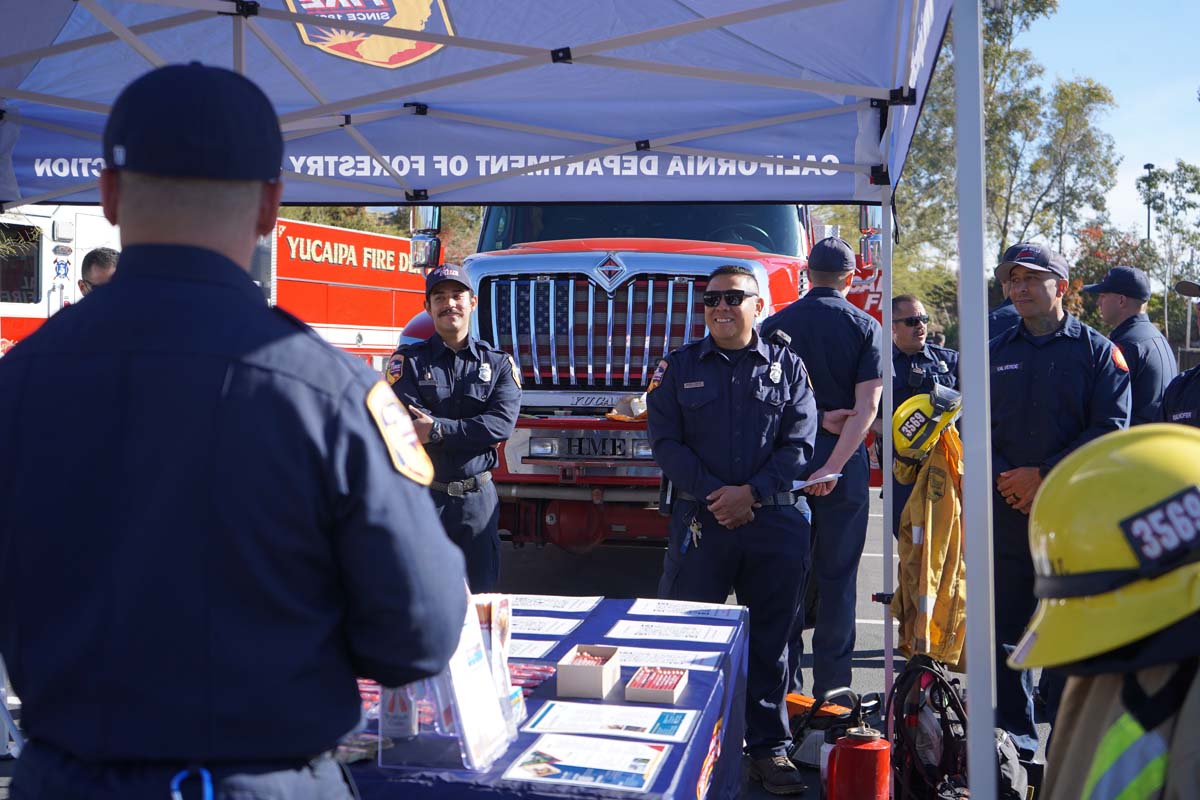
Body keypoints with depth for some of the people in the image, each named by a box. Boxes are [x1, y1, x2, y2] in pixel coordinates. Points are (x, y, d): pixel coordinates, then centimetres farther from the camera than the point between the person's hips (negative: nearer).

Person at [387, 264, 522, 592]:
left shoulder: (498, 364, 5)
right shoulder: (409, 361, 1)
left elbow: (502, 423, -11)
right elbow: (410, 423, -14)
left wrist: (437, 429, -16)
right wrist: (471, 430, -14)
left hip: (477, 496, 2)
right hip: (421, 494, -1)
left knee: (481, 590, 10)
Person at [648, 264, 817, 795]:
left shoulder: (786, 366, 8)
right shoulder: (680, 367, 7)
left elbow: (799, 442, 1)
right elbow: (665, 441, -1)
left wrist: (752, 492, -12)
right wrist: (713, 494, -12)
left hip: (775, 520, 0)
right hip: (699, 521, 0)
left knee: (769, 638, 7)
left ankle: (770, 747, 19)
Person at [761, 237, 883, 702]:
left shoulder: (774, 326, 3)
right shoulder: (865, 327, -2)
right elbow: (866, 407, -13)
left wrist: (813, 417, -2)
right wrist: (832, 467, -18)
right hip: (843, 460, -1)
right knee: (836, 577, 5)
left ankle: (785, 680, 14)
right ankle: (831, 687, 9)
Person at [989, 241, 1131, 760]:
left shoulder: (1097, 351, 3)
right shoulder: (994, 355, 13)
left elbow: (1111, 428, -7)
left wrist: (1044, 475, -13)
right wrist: (1004, 479, -9)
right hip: (1005, 516, 3)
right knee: (1004, 631, 7)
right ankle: (1013, 743, 19)